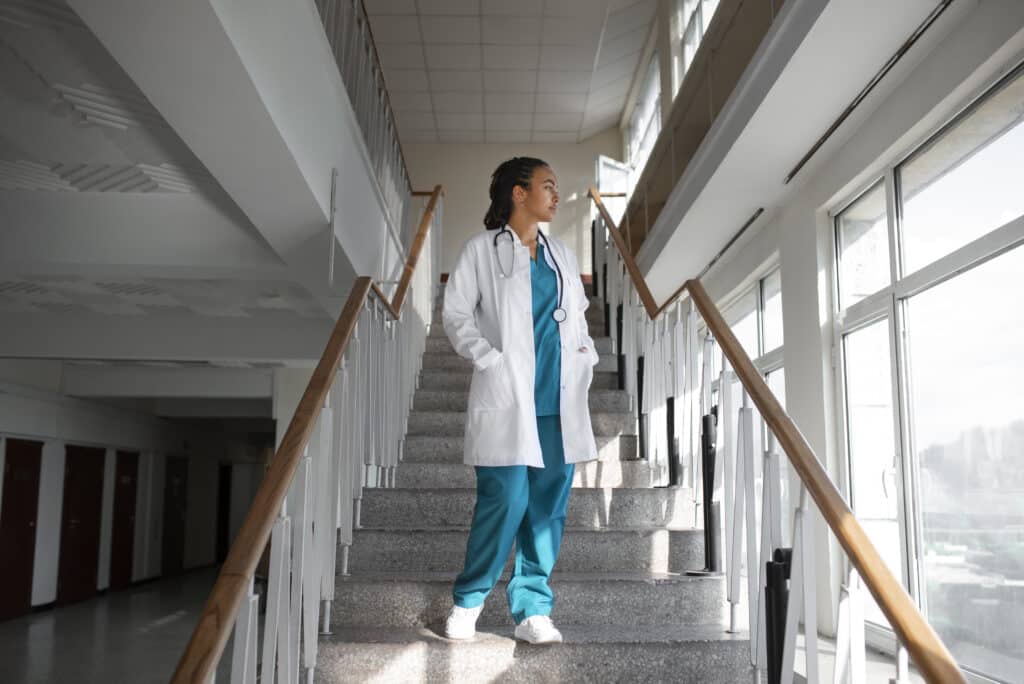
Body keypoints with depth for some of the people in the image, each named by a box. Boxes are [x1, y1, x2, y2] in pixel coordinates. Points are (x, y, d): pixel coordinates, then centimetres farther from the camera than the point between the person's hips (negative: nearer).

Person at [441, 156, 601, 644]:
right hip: (507, 398, -5)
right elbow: (455, 314, -1)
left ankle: (532, 609, 14)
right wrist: (489, 358, -13)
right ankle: (468, 600, 12)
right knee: (506, 502, -9)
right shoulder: (482, 249, 2)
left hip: (560, 400, 5)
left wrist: (586, 356, 8)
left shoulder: (561, 254, 18)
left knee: (549, 507, 4)